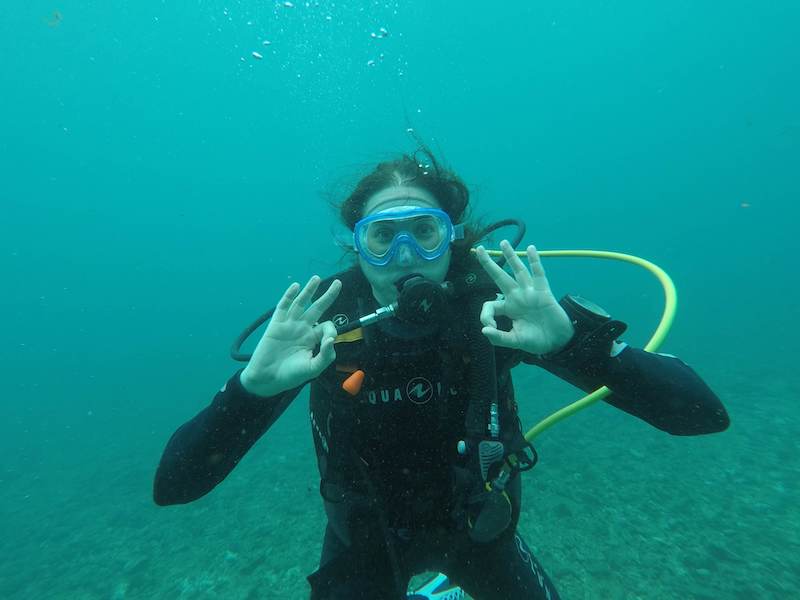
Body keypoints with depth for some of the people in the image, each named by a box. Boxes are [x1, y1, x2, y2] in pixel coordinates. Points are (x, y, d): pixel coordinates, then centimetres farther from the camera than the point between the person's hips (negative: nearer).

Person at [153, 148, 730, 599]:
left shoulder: (492, 311, -27)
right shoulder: (324, 329, -27)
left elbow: (701, 413, -28)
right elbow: (172, 485, -25)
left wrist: (571, 335, -46)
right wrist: (253, 385, -45)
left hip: (475, 525, 1)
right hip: (366, 540, 0)